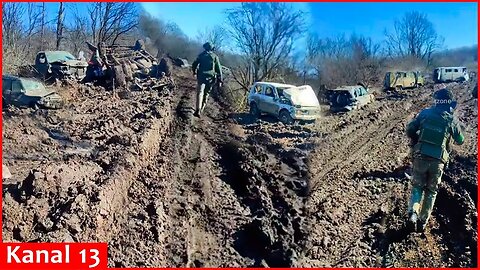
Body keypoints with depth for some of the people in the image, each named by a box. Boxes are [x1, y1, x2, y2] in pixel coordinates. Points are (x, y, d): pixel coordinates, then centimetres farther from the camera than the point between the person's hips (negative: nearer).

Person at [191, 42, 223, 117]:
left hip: (201, 76, -1)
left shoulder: (201, 55, 6)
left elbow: (194, 65, 9)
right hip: (210, 77, 2)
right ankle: (201, 109, 22)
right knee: (206, 94, 17)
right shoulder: (215, 57, 6)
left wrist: (194, 71, 30)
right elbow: (218, 69, 1)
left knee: (200, 92, -11)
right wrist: (220, 80, 4)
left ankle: (198, 110, -29)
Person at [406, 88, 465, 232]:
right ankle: (423, 222, 17)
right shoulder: (452, 120, -3)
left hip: (420, 157, 1)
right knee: (431, 191, 15)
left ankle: (412, 213, -8)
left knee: (417, 187, 14)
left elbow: (409, 130, 0)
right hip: (437, 161, -1)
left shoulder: (425, 113, 0)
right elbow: (460, 141, 10)